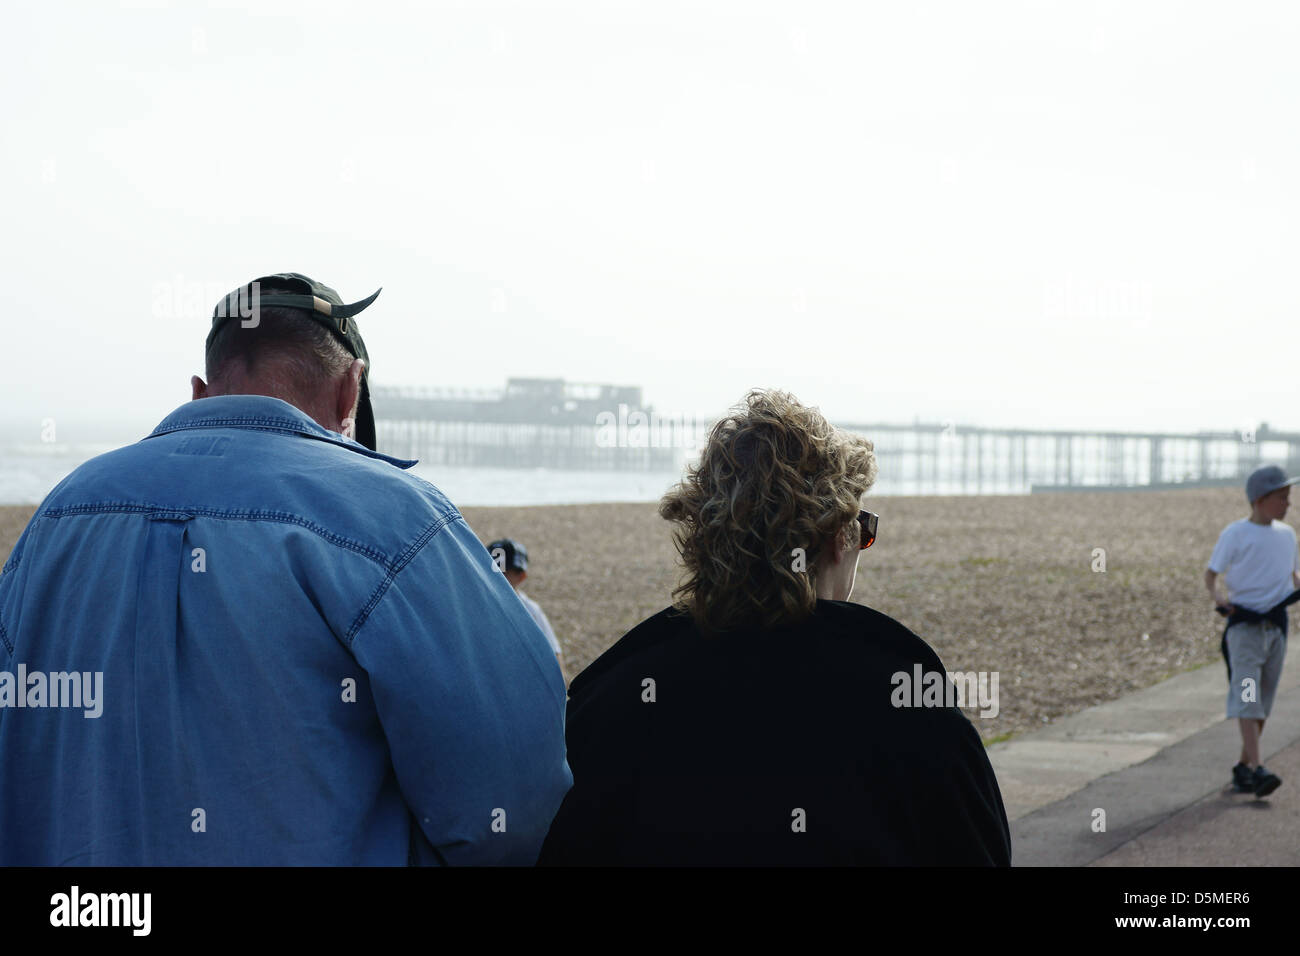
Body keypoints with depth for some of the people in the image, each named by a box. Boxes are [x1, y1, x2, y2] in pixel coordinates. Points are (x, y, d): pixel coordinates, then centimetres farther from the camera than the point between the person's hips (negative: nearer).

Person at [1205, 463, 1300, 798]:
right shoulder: (1235, 534, -5)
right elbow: (1211, 574, -4)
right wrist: (1217, 597, -24)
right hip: (1244, 623, -6)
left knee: (1264, 700, 8)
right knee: (1246, 695, -14)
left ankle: (1243, 767, 19)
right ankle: (1257, 770, -22)